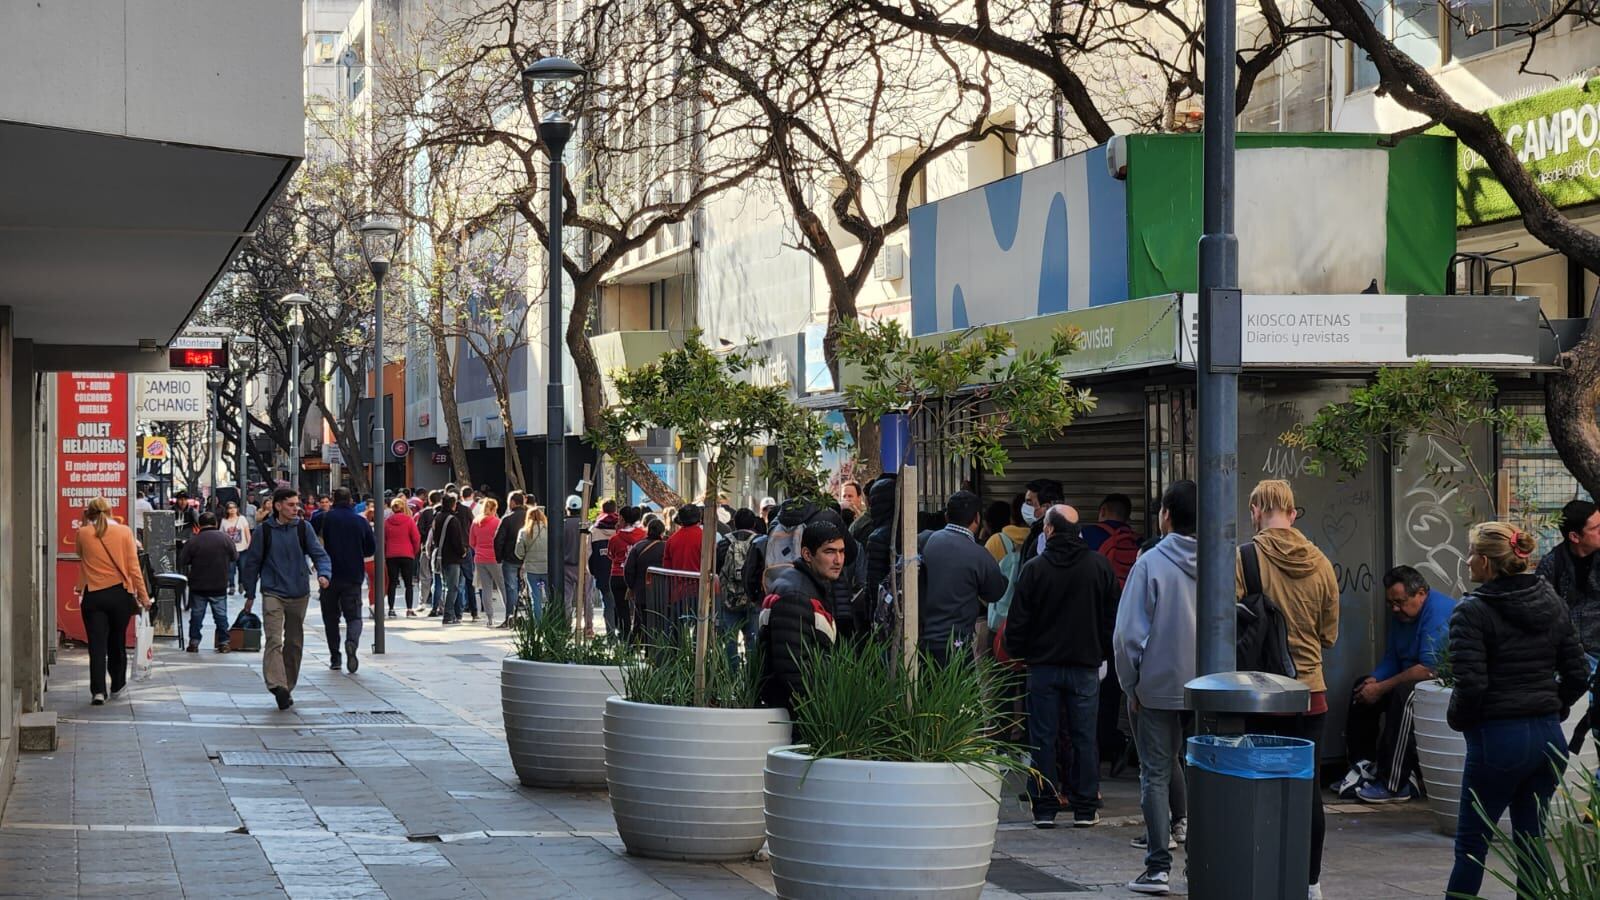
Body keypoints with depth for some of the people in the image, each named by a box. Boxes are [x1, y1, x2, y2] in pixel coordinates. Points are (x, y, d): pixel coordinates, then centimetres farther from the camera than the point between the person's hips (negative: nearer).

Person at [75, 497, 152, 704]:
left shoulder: (83, 534, -2)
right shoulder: (124, 532, -3)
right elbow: (133, 568, -5)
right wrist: (143, 596, 2)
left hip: (93, 596, -1)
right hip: (120, 594, 1)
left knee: (97, 645, 0)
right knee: (117, 643, 16)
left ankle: (98, 690, -10)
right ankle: (117, 685, 31)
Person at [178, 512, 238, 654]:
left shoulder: (193, 541, -11)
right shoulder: (226, 539, -7)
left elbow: (182, 562, -7)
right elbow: (235, 557, 5)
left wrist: (188, 574, 11)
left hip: (198, 585, -1)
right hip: (220, 585, 1)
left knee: (196, 614, 9)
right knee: (221, 614, 9)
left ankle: (194, 642, 9)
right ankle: (223, 643, 9)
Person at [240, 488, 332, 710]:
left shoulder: (303, 528, 2)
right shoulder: (264, 531, -2)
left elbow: (319, 554, 2)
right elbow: (252, 562, 7)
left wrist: (324, 573, -19)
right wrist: (250, 594, 9)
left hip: (299, 594, 3)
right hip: (272, 593, -3)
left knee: (294, 643, 10)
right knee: (274, 640, -17)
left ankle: (288, 688, 22)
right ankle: (277, 685, -29)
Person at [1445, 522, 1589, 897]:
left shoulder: (1472, 612, -12)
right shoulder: (1551, 603, 8)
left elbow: (1471, 684, -18)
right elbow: (1578, 672, 8)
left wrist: (1458, 719, -1)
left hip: (1498, 739, -6)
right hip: (1550, 737, 6)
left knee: (1471, 846, 4)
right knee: (1531, 841, 13)